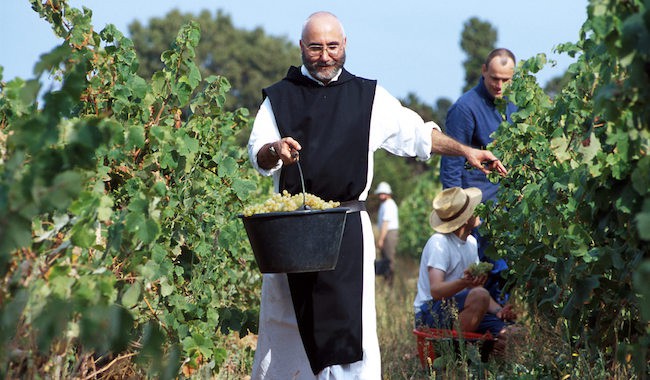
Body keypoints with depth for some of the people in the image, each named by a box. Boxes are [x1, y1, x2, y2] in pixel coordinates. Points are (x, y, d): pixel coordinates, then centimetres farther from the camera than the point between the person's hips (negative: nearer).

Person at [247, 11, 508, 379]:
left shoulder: (369, 97, 11)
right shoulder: (280, 97, 8)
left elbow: (419, 133, 18)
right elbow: (258, 155, -3)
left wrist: (465, 150, 11)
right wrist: (275, 151, -25)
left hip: (347, 228, 0)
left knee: (351, 325, -7)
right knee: (286, 320, 5)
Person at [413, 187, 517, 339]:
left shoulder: (471, 242, 12)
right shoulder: (439, 243, -16)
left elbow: (477, 286, 12)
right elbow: (436, 291, -27)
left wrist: (498, 311, -7)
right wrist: (464, 282, -46)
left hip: (458, 311, 8)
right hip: (431, 313, -8)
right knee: (480, 295, -34)